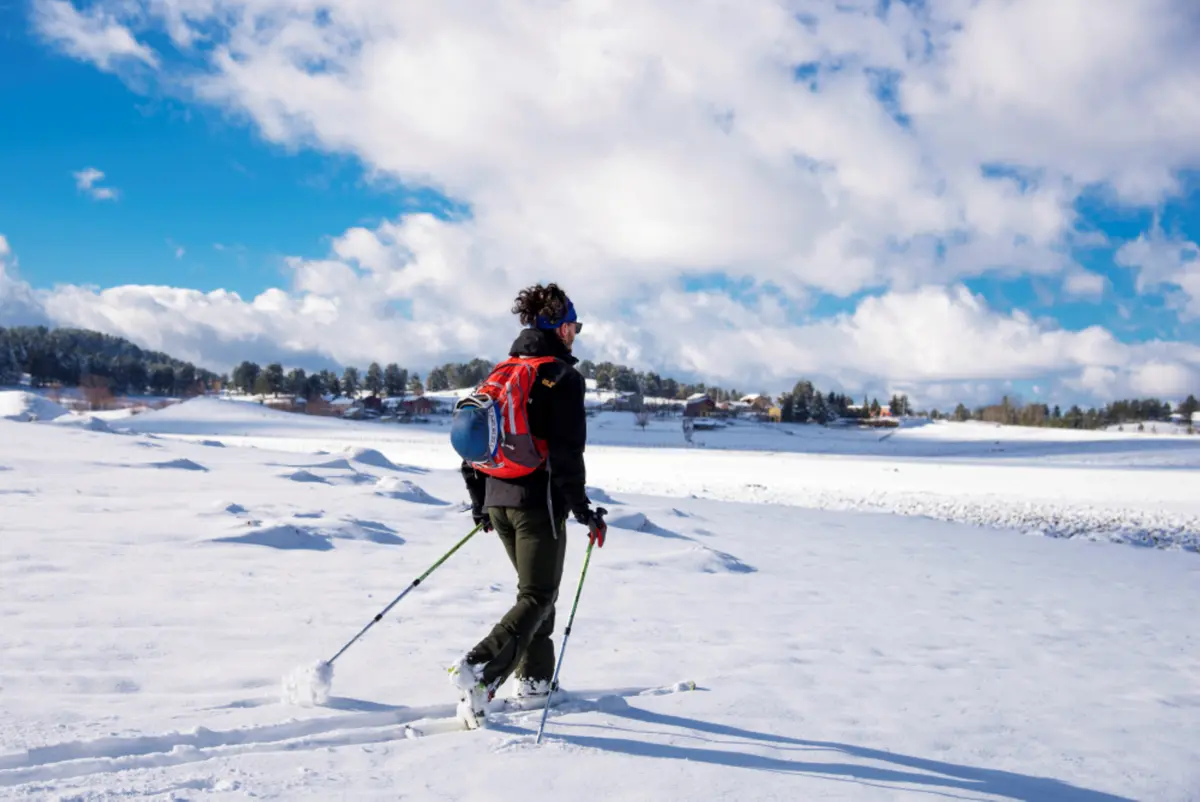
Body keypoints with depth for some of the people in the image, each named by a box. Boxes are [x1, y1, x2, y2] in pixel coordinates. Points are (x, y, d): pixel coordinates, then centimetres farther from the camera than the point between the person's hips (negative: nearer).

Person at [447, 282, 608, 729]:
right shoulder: (563, 377, -10)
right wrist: (583, 511, -10)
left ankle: (533, 677, 27)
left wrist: (479, 502, 21)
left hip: (497, 499, 8)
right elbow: (566, 452, -16)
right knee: (537, 597, -2)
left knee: (536, 587, 22)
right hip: (539, 501, -7)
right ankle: (480, 669, -21)